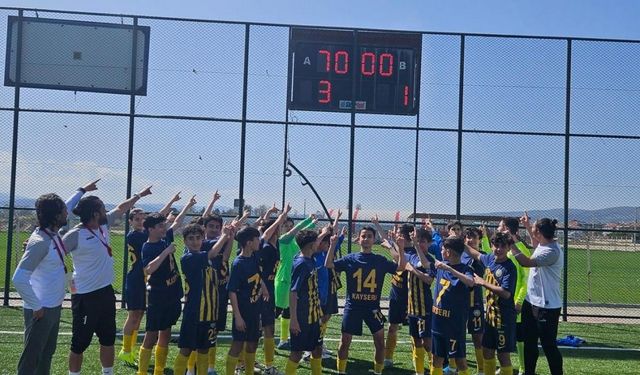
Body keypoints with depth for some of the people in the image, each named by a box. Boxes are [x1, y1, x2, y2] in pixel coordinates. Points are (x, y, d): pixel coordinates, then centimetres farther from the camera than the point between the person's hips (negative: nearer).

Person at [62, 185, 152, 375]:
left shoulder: (103, 224, 5)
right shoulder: (75, 235, -17)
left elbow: (120, 209, 20)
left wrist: (139, 195, 28)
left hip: (106, 292, 8)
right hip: (85, 296, -8)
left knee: (108, 339, 17)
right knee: (80, 343, 4)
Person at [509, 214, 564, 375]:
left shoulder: (552, 251, -24)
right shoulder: (543, 244, 5)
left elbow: (526, 262, -32)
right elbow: (536, 245, 32)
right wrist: (527, 227, 26)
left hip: (547, 306, -10)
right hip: (531, 302, 10)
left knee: (548, 345, 1)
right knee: (529, 342, 18)